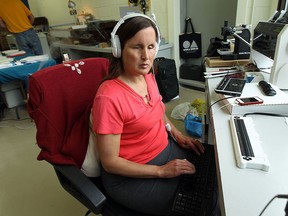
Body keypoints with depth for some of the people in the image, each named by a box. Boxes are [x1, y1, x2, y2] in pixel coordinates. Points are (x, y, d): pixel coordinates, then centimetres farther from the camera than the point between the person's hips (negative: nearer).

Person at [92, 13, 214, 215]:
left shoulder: (147, 76, -4)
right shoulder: (109, 97, -29)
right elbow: (110, 162, -22)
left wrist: (178, 136, 2)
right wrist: (161, 171, -19)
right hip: (131, 177, -7)